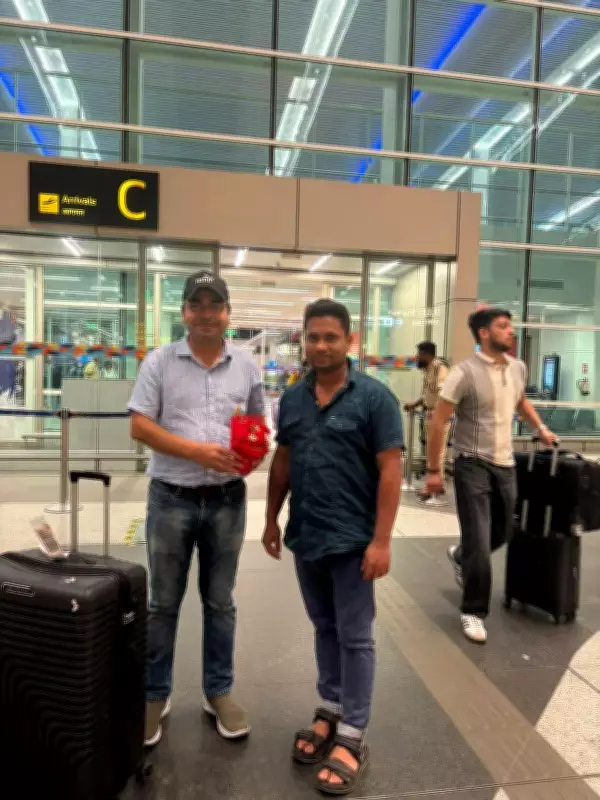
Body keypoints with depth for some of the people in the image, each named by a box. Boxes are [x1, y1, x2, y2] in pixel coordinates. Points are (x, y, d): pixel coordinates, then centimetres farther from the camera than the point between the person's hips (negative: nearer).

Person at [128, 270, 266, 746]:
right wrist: (196, 450, -18)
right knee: (163, 604, 12)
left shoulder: (246, 366, 5)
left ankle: (220, 692, 32)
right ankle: (155, 695, 31)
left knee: (220, 602, 15)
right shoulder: (160, 362, -2)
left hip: (227, 500, 2)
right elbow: (140, 425, -7)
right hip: (172, 498, -1)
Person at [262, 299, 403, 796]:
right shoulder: (292, 397, 5)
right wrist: (272, 519, 12)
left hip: (352, 540, -5)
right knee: (325, 628, 20)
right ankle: (331, 710, 38)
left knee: (354, 637, 7)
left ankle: (353, 737, 22)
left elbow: (390, 470, -12)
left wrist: (381, 540, -16)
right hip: (305, 537, 5)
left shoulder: (374, 397, -11)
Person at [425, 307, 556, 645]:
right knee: (479, 544, -3)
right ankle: (474, 612, 16)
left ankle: (460, 556, 50)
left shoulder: (519, 368, 5)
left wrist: (540, 427, 13)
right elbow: (438, 422, -13)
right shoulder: (465, 373, -16)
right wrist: (434, 470, -13)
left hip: (506, 465, 7)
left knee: (502, 533, 20)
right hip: (473, 466, -6)